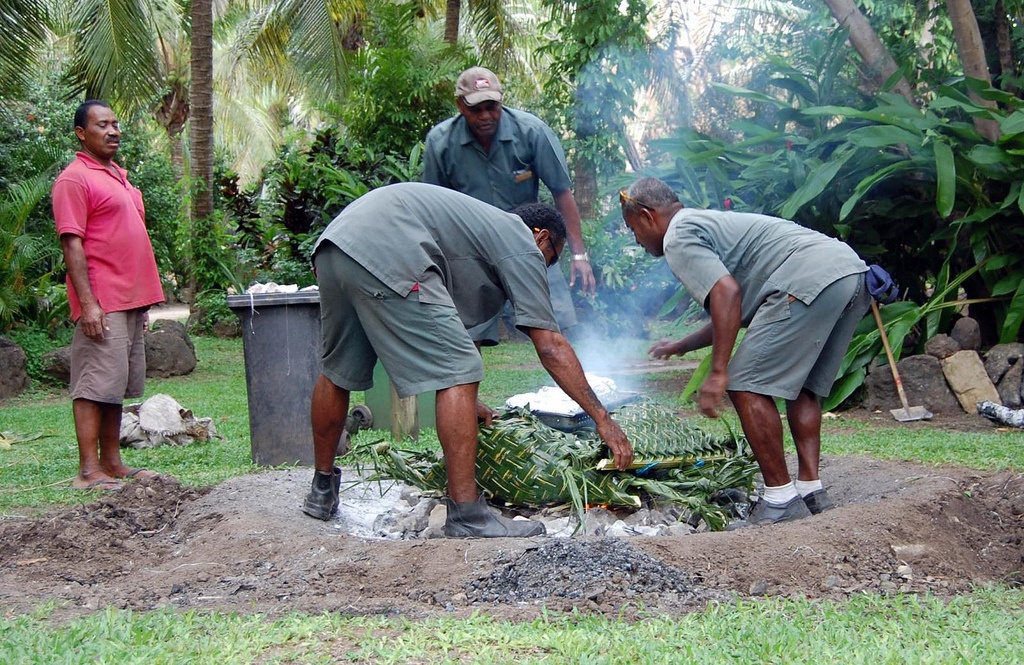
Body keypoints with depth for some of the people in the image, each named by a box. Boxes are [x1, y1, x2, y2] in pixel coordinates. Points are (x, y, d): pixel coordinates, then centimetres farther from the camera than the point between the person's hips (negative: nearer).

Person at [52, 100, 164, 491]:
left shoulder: (118, 177, 20)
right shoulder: (75, 179, -6)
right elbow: (71, 243, -13)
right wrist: (87, 302, -20)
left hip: (130, 302, 8)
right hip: (102, 304, -8)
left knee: (117, 387, 10)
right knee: (95, 385, -8)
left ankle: (112, 463, 16)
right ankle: (88, 471, -5)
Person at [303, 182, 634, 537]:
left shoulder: (482, 223, 35)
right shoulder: (522, 244, 10)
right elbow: (551, 347, 3)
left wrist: (465, 402, 45)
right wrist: (602, 418, 7)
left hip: (331, 245, 10)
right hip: (384, 253, -10)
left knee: (338, 373, 23)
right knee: (458, 374, -6)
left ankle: (321, 493, 37)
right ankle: (466, 517, -5)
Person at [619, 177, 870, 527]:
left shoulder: (678, 238, 3)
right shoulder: (710, 223, 33)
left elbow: (727, 293, -14)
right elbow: (736, 314, 38)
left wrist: (718, 372, -14)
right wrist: (680, 346, 49)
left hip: (811, 280, -10)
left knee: (747, 387, -4)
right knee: (801, 386, 20)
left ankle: (781, 498, -1)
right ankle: (811, 489, 17)